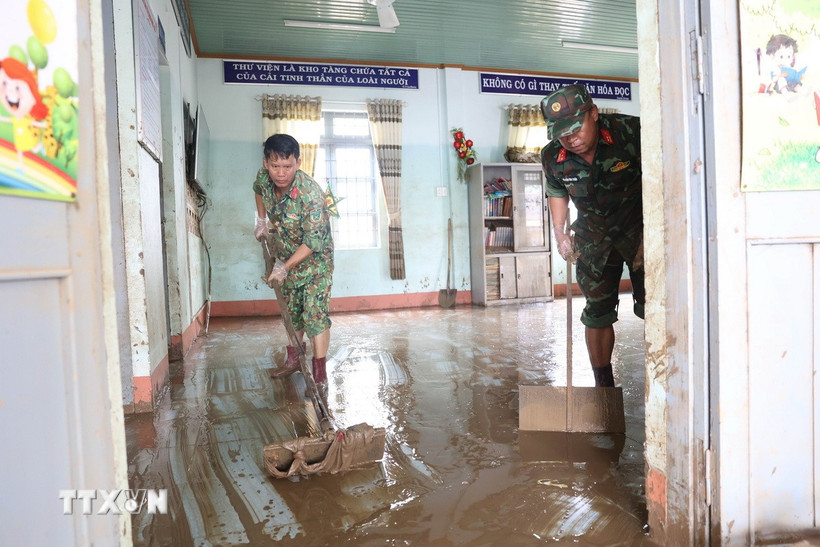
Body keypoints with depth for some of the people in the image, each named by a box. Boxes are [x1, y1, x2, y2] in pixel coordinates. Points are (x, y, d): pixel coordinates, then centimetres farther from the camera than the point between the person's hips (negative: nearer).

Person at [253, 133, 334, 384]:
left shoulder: (311, 195, -33)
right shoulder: (264, 177, -14)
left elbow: (313, 242, -29)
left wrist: (285, 267, -25)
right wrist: (261, 220, 10)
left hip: (314, 258, -6)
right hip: (284, 254, 6)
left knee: (315, 313, -12)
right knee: (291, 310, 17)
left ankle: (319, 372, -4)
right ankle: (293, 359, 34)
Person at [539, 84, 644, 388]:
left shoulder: (632, 132, -24)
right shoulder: (553, 157, -14)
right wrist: (560, 234, 2)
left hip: (640, 227, -2)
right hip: (594, 237, 3)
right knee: (597, 314, 7)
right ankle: (604, 387, 22)